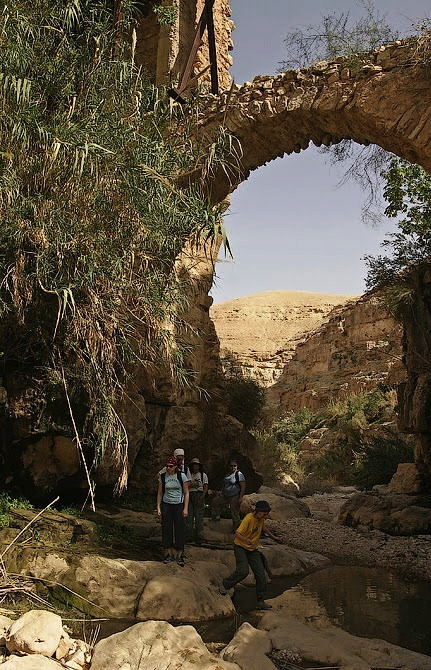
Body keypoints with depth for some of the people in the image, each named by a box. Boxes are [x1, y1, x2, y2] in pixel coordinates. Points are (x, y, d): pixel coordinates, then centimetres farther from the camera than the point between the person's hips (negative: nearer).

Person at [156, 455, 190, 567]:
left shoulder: (181, 476, -5)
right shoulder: (162, 476, 2)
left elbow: (186, 493, -2)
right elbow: (160, 493, 9)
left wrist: (185, 508, -7)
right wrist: (158, 507, 3)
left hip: (179, 506, -2)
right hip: (166, 505, 2)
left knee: (180, 530, -1)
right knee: (166, 530, 3)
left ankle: (179, 555, 8)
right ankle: (169, 554, 14)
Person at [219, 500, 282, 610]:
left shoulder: (261, 518, -4)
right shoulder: (248, 519, -26)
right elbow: (237, 534, -28)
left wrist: (273, 537, 23)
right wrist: (246, 540, -47)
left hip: (253, 549, 7)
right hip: (240, 547, -7)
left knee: (261, 574, -1)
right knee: (243, 571, -24)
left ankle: (261, 602, 8)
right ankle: (224, 586, 0)